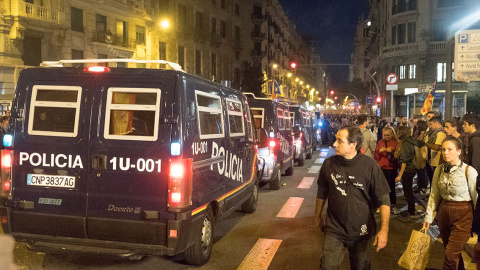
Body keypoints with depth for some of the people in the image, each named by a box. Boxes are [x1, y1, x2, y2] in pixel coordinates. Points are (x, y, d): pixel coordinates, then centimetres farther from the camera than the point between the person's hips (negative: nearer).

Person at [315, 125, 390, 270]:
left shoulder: (370, 166, -14)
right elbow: (322, 193, 9)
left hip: (361, 231, -1)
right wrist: (318, 216, 18)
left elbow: (383, 199, -9)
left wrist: (384, 229, -15)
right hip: (334, 229, 1)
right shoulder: (329, 163, -6)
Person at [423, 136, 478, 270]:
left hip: (463, 215, -5)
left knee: (451, 254, -6)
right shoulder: (439, 170, 0)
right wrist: (428, 217, 7)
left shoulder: (469, 171, -14)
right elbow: (434, 195, 6)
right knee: (450, 248, 18)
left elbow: (476, 198, -9)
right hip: (443, 212, 5)